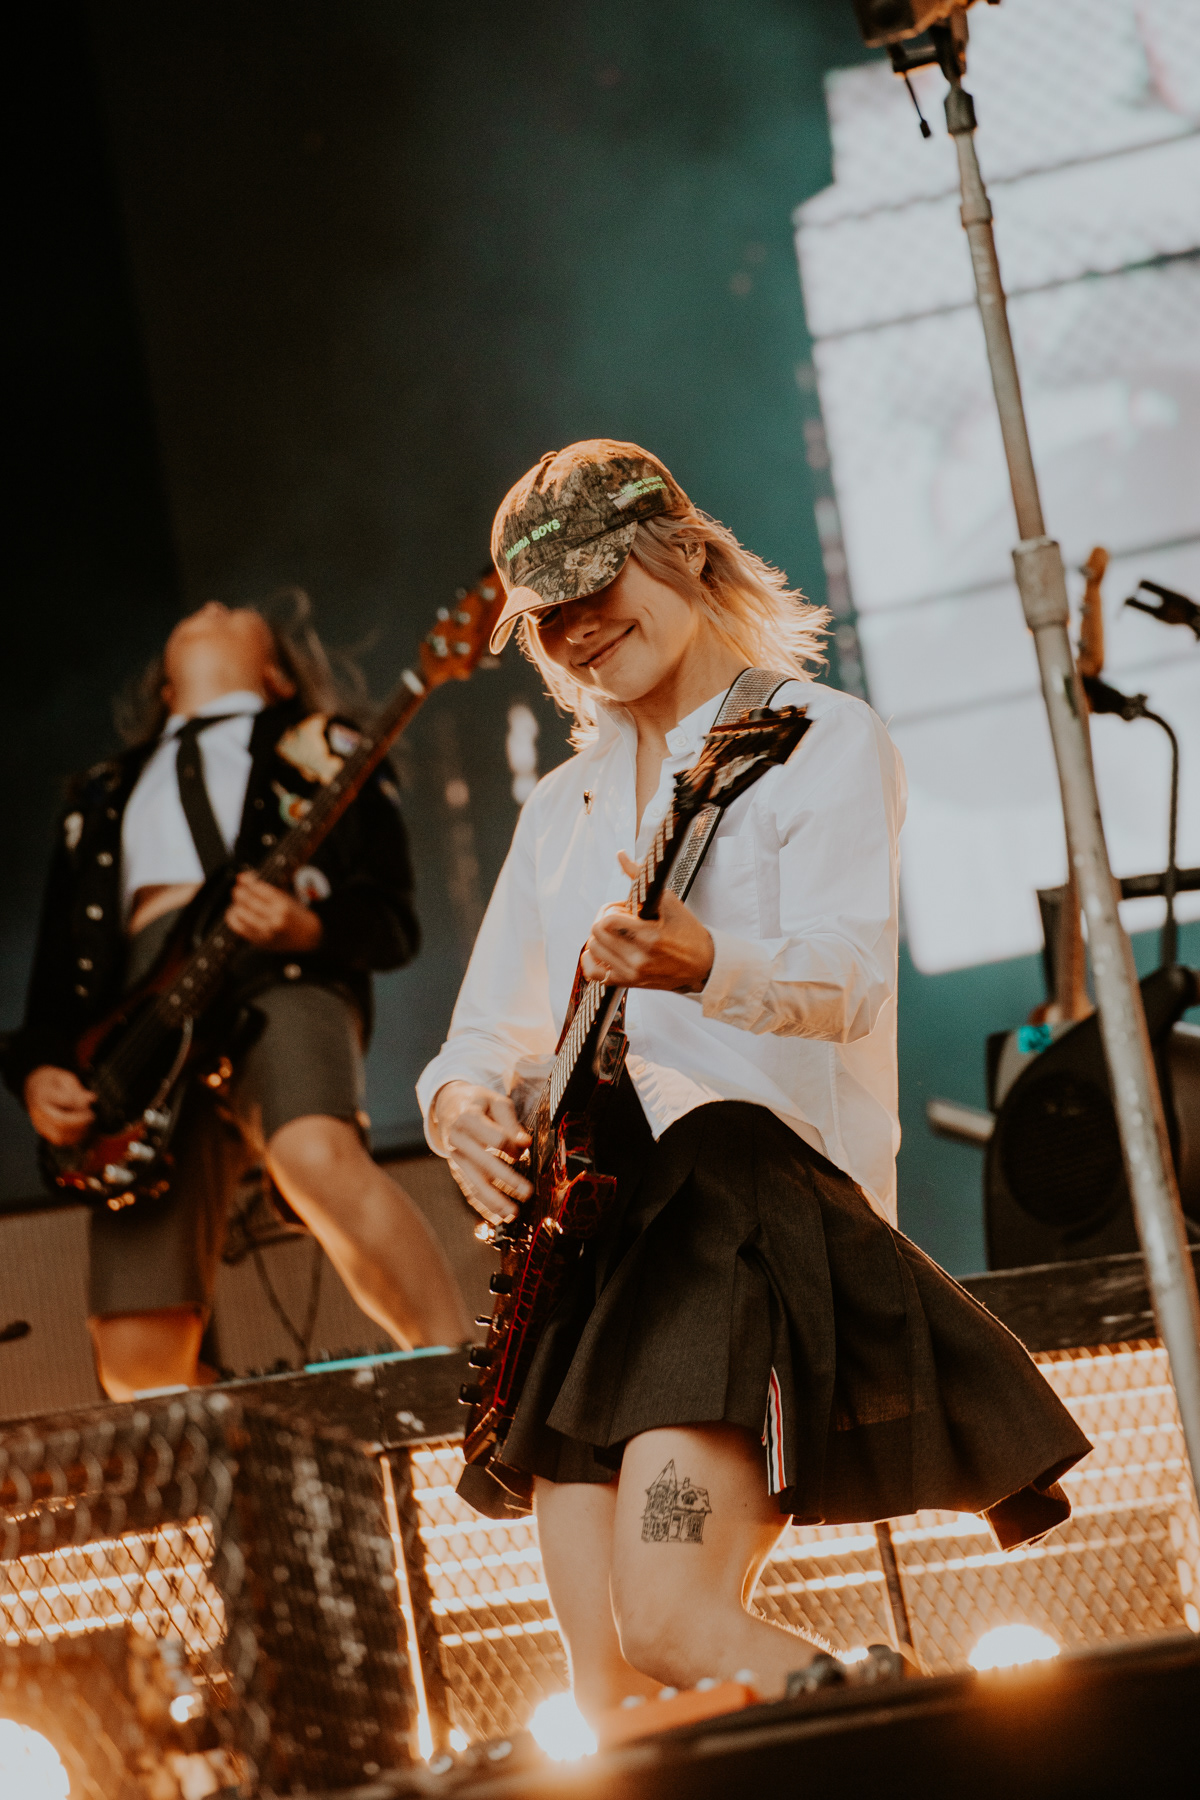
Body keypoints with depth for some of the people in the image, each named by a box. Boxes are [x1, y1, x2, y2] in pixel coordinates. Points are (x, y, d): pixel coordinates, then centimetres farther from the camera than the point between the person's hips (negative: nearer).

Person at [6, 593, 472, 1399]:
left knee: (319, 1158, -39)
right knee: (140, 1361, -14)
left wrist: (304, 928, -12)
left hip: (279, 978, -4)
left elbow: (393, 922, 10)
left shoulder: (319, 748, 23)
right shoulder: (105, 794, 34)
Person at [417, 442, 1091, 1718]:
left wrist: (703, 969, -36)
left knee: (675, 1627, -23)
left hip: (763, 1187, -7)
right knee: (606, 1691, -3)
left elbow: (847, 980, -14)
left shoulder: (819, 741, 2)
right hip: (593, 1218, 7)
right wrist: (462, 1104, -6)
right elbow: (491, 1031, 19)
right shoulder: (563, 807, 22)